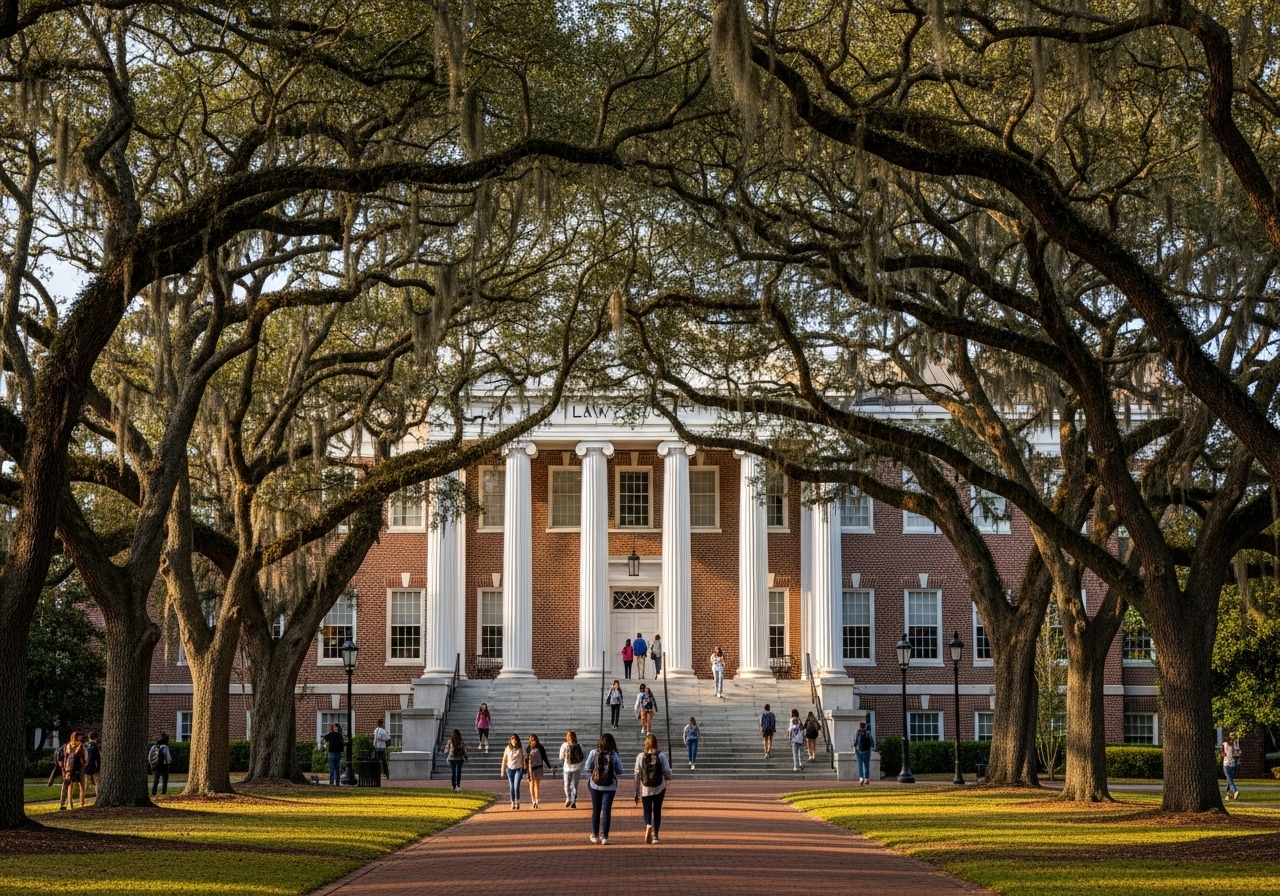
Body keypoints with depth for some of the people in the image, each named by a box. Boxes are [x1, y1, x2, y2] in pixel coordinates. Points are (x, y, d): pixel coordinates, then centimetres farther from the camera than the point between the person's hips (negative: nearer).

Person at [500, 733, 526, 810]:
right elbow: (504, 760, 6)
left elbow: (523, 759, 4)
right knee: (512, 787, 6)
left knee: (516, 786, -13)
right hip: (510, 769, 2)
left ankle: (517, 802, -3)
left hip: (518, 769, -2)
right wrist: (502, 770, 7)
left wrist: (524, 769, 2)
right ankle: (513, 803, 14)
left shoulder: (521, 749, -2)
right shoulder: (508, 749, 1)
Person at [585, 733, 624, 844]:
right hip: (610, 786, -1)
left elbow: (587, 768, -7)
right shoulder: (614, 754, -6)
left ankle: (595, 835, 23)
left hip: (595, 785, 1)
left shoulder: (593, 753, -6)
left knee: (596, 810, 14)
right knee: (607, 810, 2)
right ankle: (604, 836, -3)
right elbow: (619, 770, -2)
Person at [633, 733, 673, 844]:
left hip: (645, 789, 0)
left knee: (647, 810, 10)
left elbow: (637, 775, -3)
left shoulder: (640, 757, -4)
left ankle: (648, 826, -20)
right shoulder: (661, 756, -5)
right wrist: (667, 778, 18)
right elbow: (667, 773, -7)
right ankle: (655, 835, 12)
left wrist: (637, 792, 3)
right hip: (659, 788, 0)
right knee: (657, 811, 13)